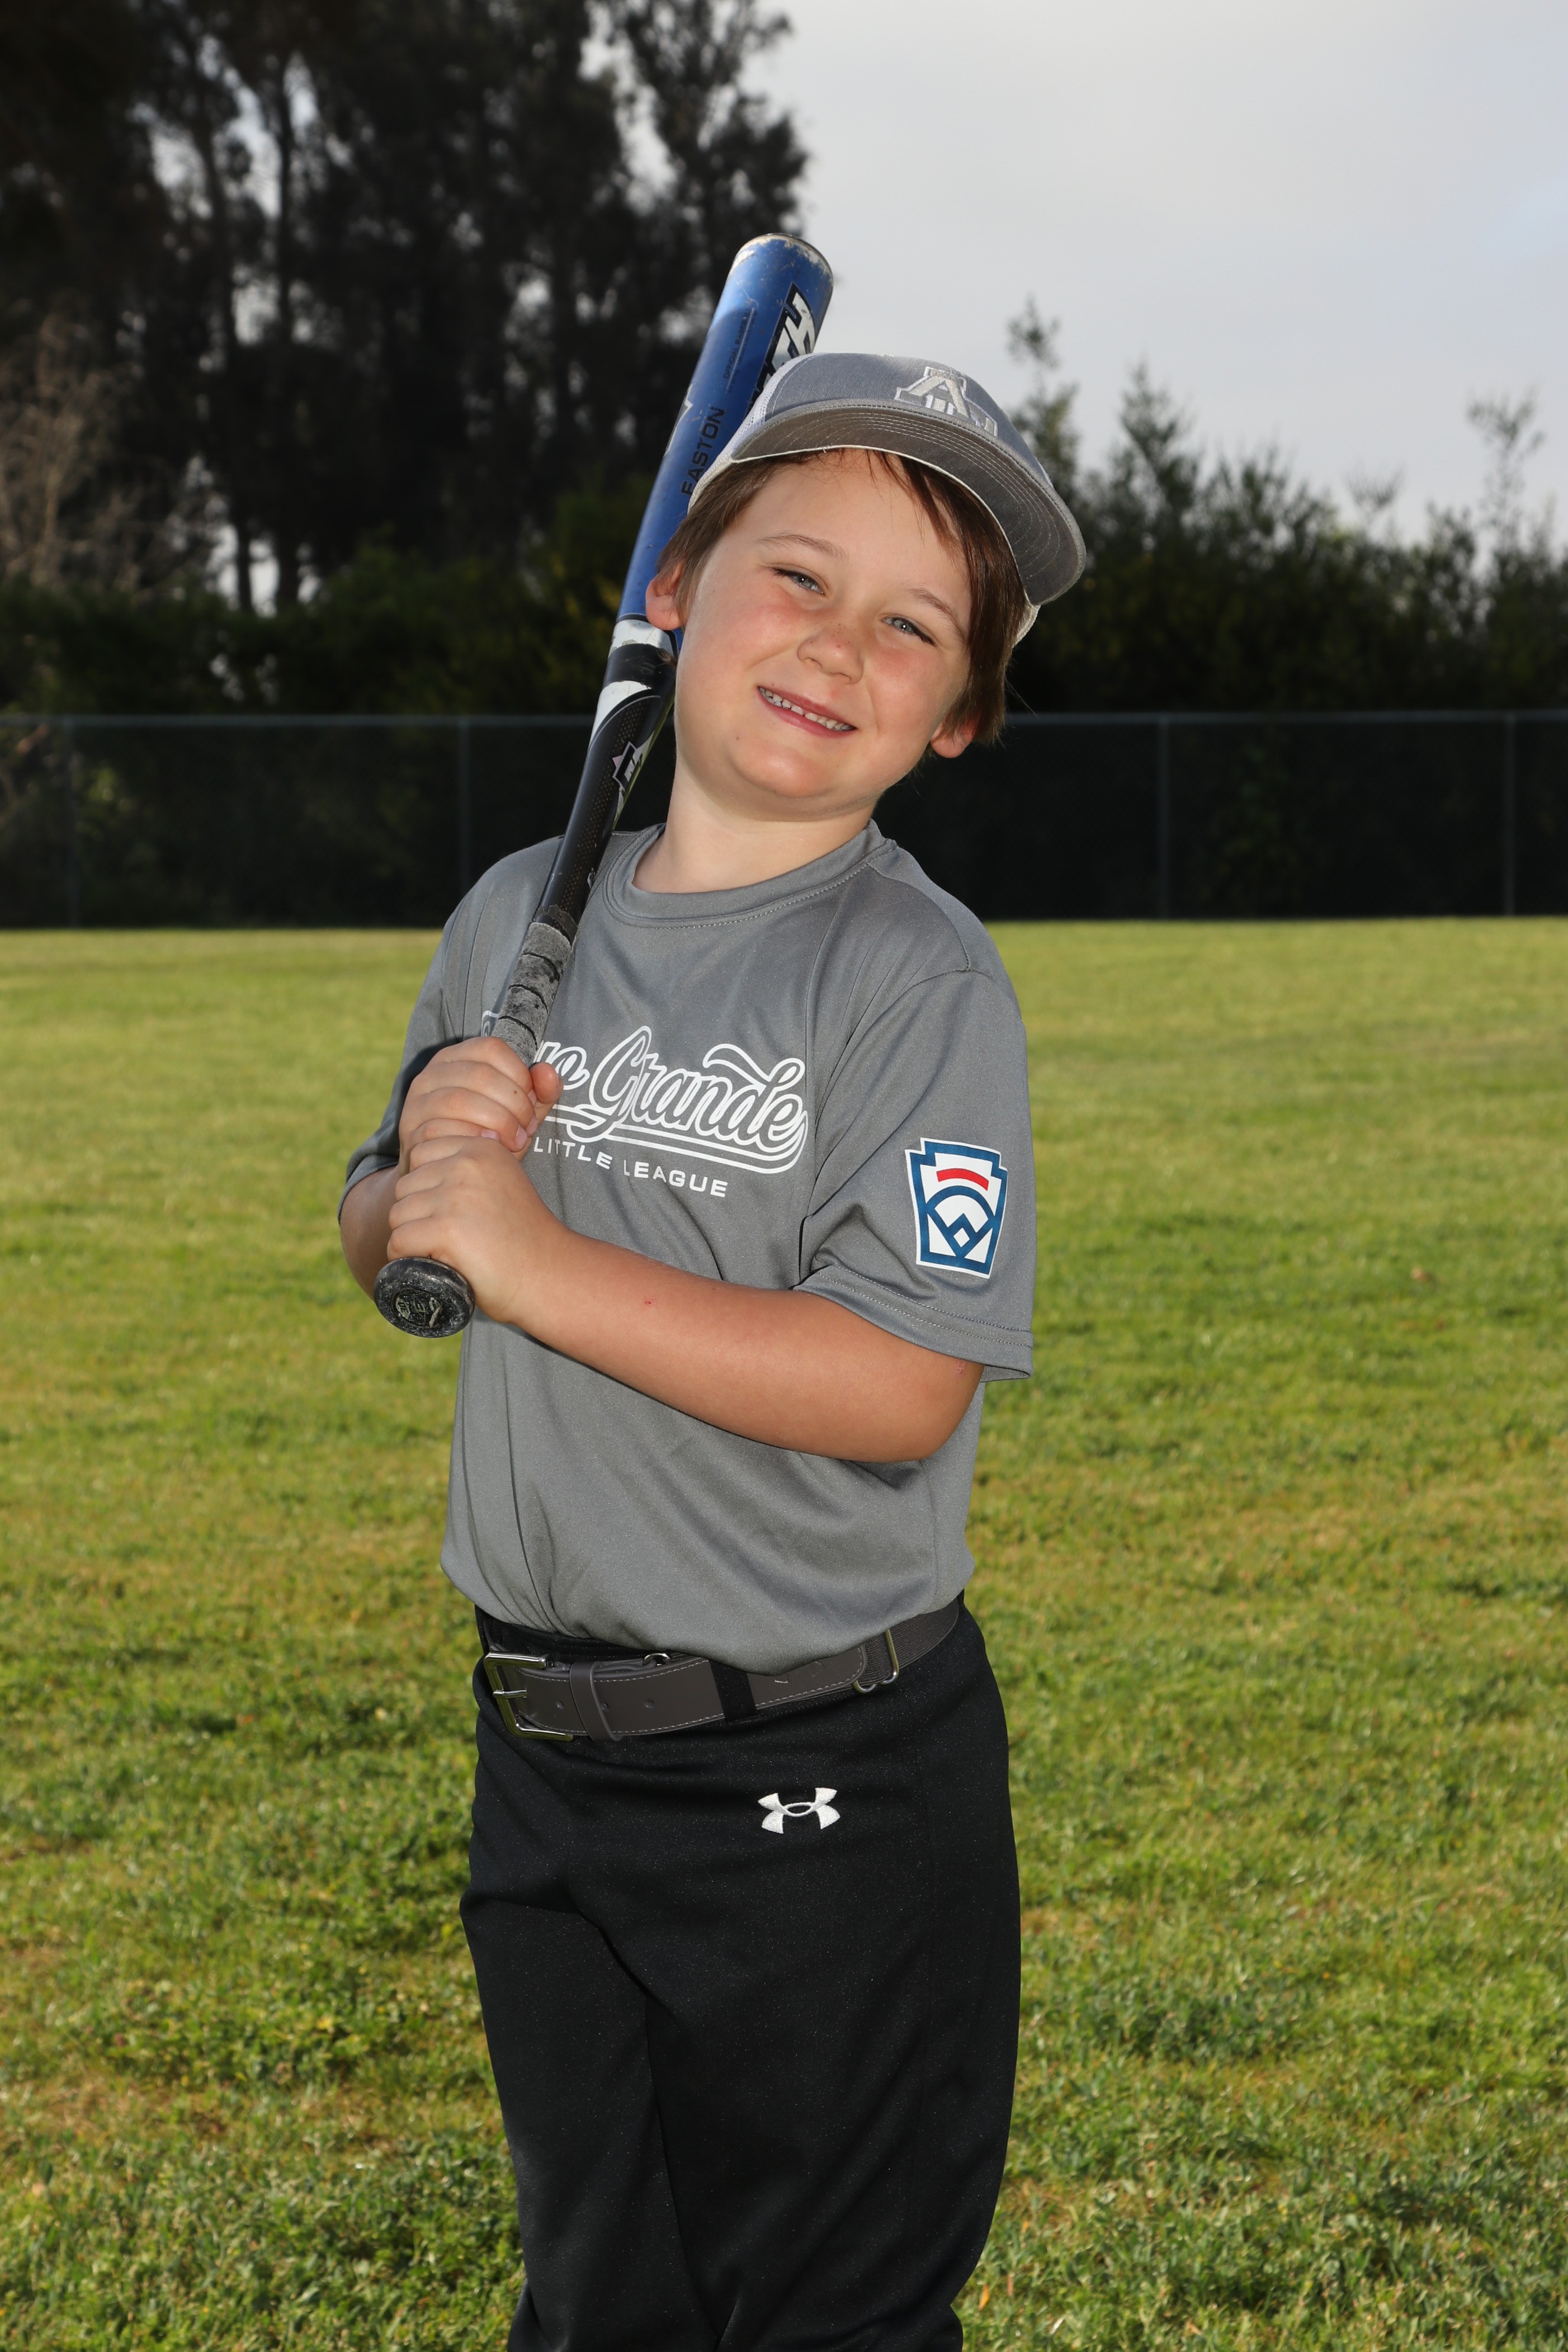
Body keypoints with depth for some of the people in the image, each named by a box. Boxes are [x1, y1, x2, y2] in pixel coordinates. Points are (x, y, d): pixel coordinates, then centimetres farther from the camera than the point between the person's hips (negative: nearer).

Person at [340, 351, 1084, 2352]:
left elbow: (902, 1388, -23)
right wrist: (416, 1175, -8)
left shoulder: (922, 979, -14)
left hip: (829, 1788, -6)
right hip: (542, 1755, 6)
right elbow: (387, 1250, 15)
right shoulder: (517, 919, 5)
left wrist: (537, 1260, -23)